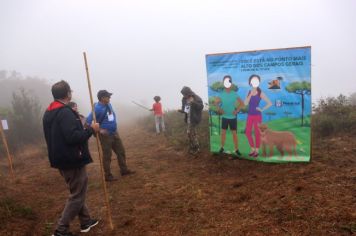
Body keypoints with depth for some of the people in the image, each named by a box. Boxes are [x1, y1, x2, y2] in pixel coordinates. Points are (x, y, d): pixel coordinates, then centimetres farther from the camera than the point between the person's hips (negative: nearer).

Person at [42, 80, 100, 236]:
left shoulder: (48, 113, 11)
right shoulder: (65, 112, -21)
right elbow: (73, 137, -31)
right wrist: (91, 130, -19)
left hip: (60, 159, 10)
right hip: (73, 160, -10)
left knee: (77, 192, 20)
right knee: (77, 195, 3)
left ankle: (86, 221, 30)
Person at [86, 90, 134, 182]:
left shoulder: (109, 105, 3)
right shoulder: (97, 108, -21)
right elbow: (88, 121, -23)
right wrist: (99, 130, -22)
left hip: (114, 133, 8)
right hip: (106, 135, -8)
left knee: (121, 151, 14)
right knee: (107, 156, 3)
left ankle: (124, 170, 28)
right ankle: (108, 175, 16)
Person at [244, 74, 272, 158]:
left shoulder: (261, 93, -7)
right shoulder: (249, 92, 6)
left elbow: (270, 103, -9)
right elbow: (246, 103, -5)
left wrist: (262, 110, -10)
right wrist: (250, 95, -13)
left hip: (257, 115, -5)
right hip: (250, 115, 5)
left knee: (257, 133, 2)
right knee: (248, 132, 5)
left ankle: (256, 151, 13)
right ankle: (252, 149, 21)